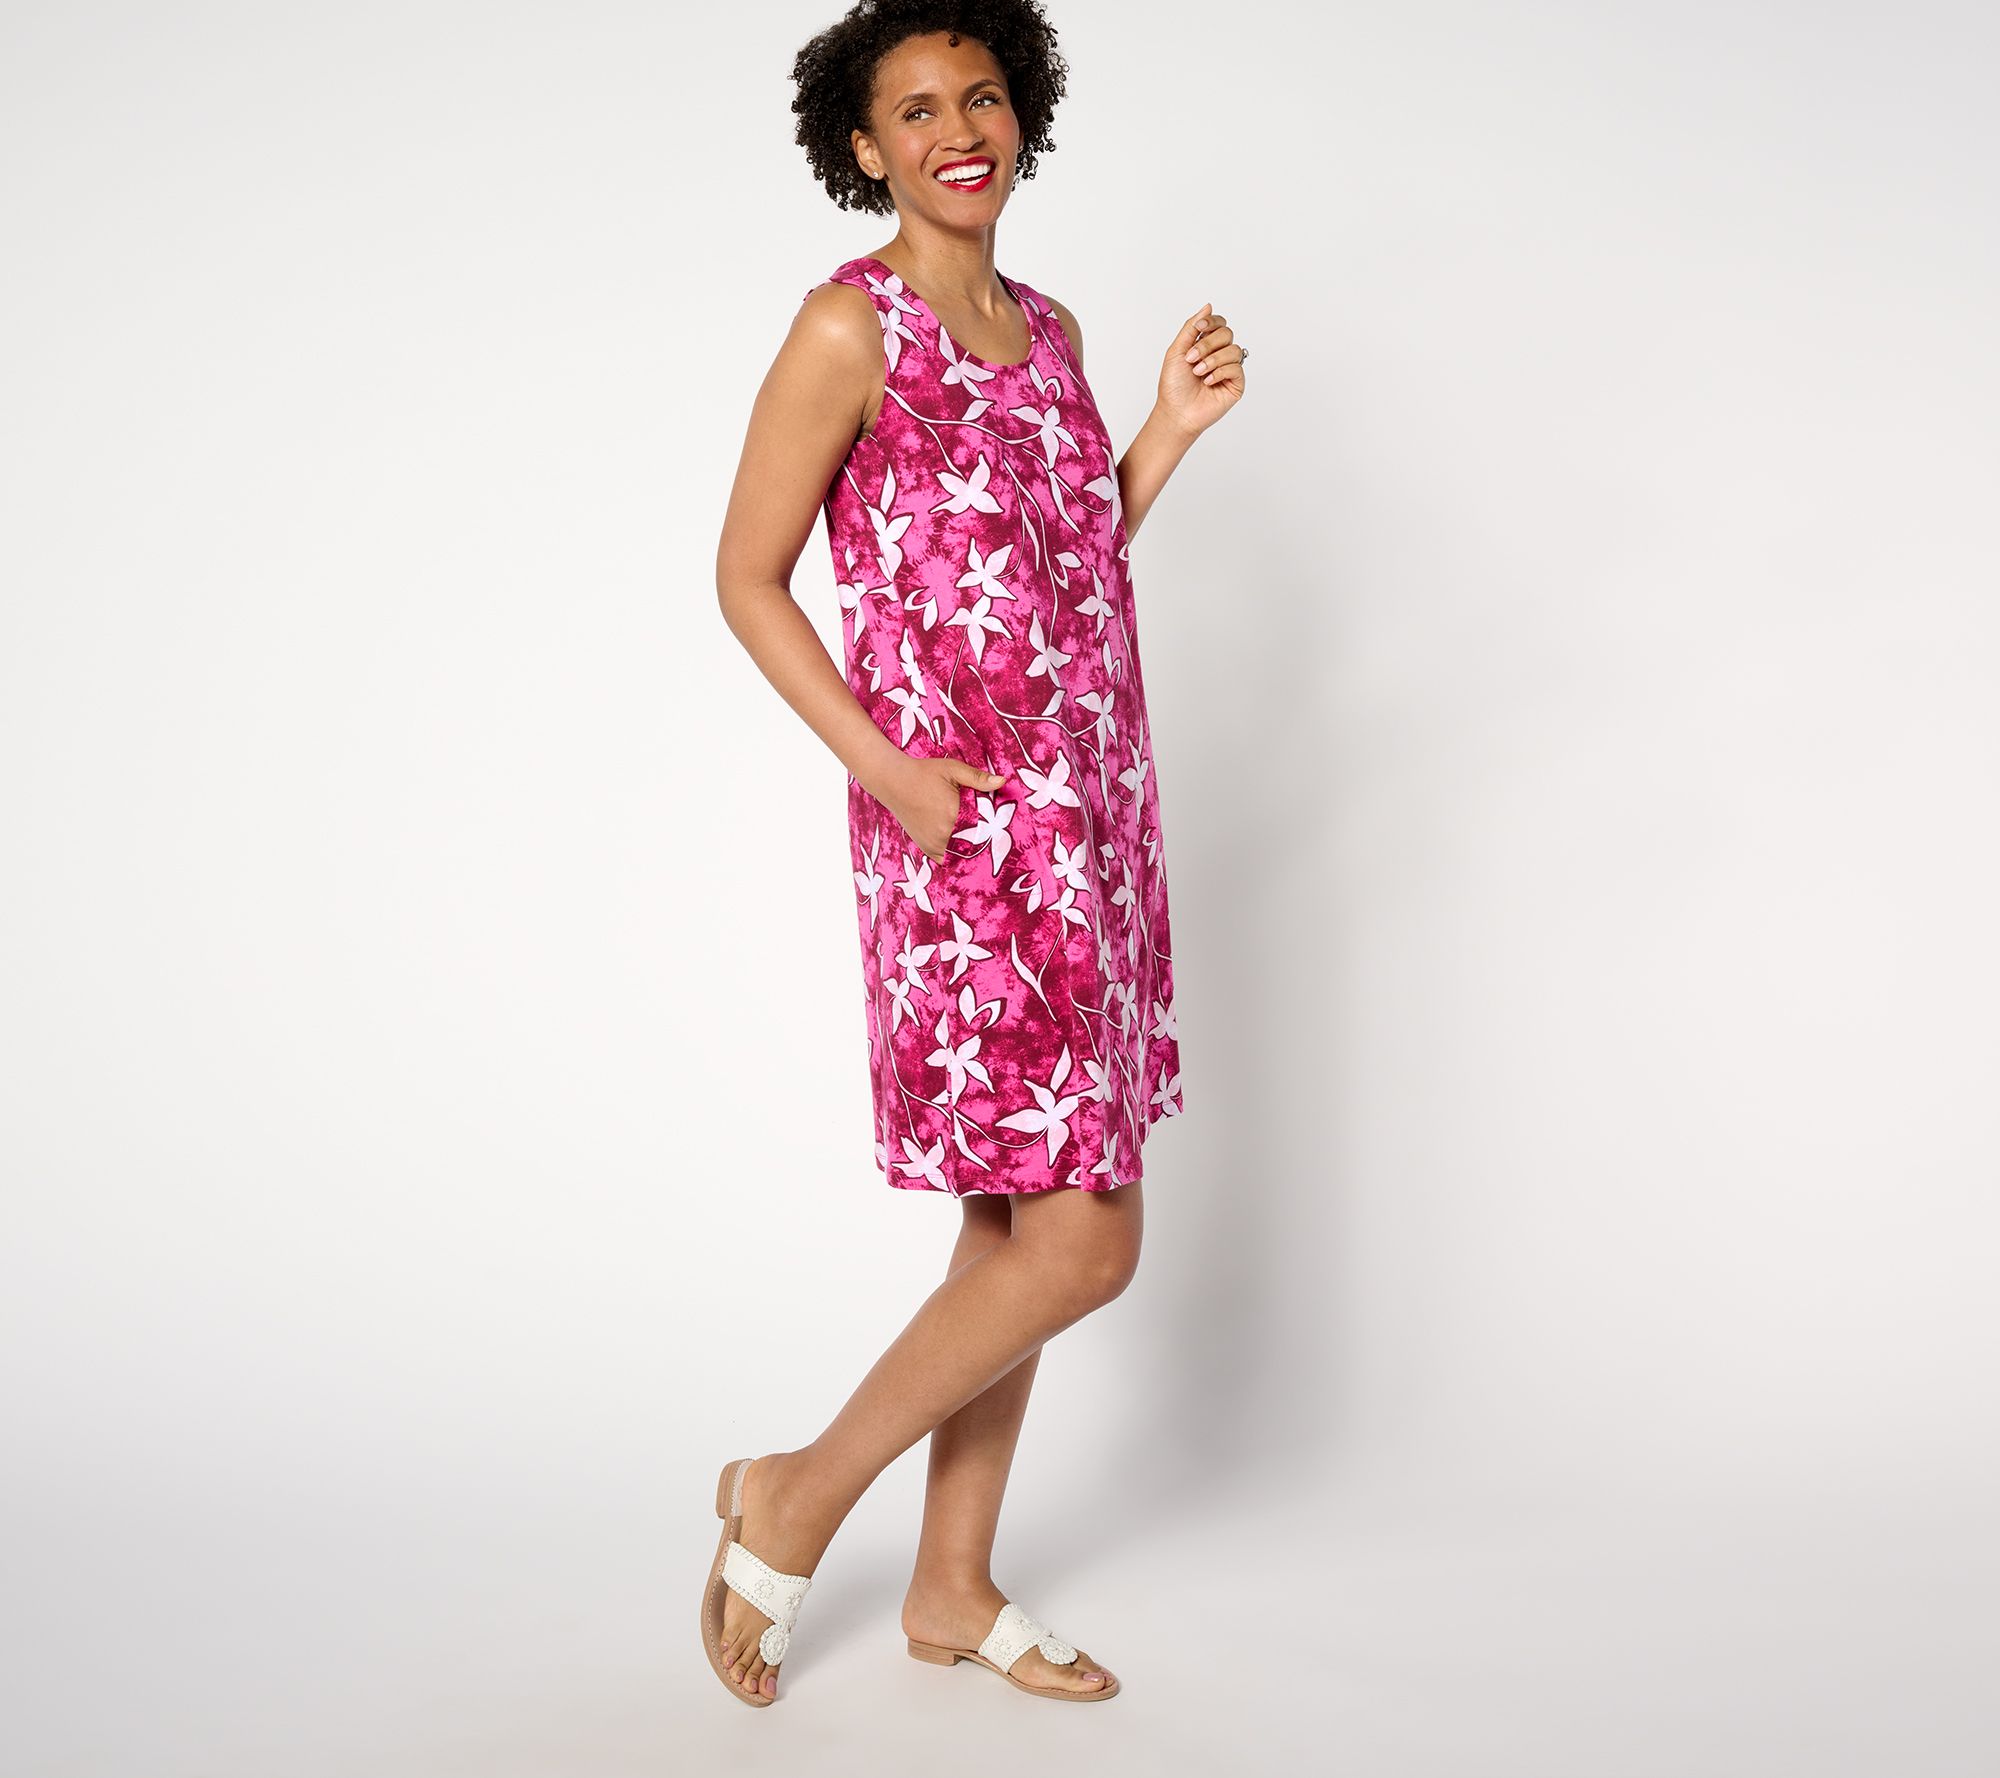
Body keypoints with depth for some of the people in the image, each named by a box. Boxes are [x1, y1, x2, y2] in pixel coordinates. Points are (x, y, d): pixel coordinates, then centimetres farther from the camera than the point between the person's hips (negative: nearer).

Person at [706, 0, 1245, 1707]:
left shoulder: (1047, 328, 14)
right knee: (1081, 1240, -9)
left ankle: (954, 1585, 26)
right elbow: (748, 574, -7)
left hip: (1090, 821, 8)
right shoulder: (850, 326, -8)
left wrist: (1169, 431, 5)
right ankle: (796, 1499, 10)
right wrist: (883, 768, -15)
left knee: (1025, 1225, 12)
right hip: (963, 838, -8)